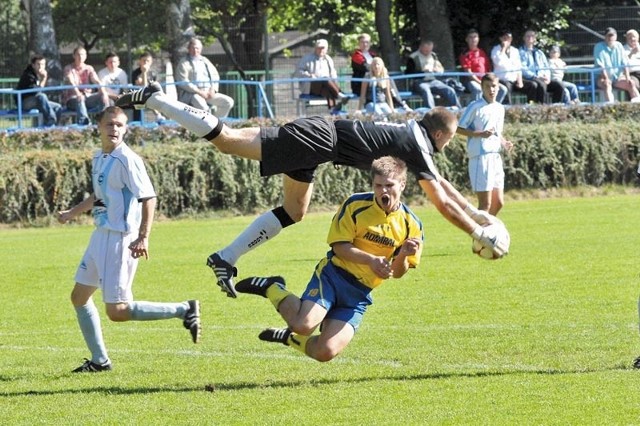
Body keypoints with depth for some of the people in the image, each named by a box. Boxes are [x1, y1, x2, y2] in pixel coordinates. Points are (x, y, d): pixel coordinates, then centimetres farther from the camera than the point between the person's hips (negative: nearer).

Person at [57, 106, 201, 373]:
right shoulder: (100, 158, 12)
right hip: (101, 236, 10)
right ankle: (99, 360, 22)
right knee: (79, 297, 14)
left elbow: (148, 198, -20)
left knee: (117, 311, -12)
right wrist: (71, 214, 33)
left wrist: (143, 237, -26)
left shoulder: (127, 160, -15)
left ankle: (184, 310, -5)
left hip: (120, 240, -10)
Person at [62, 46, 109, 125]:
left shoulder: (89, 69, 14)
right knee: (80, 99, -40)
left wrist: (103, 91, -24)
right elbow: (71, 83, -18)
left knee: (103, 96, -22)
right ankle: (83, 120, -63)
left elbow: (97, 81, -2)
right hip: (72, 98, -4)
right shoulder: (69, 69, 2)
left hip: (87, 96, 4)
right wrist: (78, 94, -39)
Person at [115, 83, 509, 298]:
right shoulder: (417, 145, -8)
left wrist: (476, 212, 32)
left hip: (318, 135, 9)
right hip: (319, 139, -9)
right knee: (226, 140, -11)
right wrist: (480, 234, -2)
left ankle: (227, 260, 13)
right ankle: (155, 99, -11)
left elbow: (441, 183, 32)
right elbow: (442, 203, -10)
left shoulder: (413, 137, 18)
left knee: (293, 213, 14)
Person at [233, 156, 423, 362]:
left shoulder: (411, 224, -2)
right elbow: (339, 246, -10)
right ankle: (273, 289, 3)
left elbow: (397, 273, 1)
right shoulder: (355, 205, -9)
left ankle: (288, 337, 22)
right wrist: (370, 259, -25)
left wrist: (403, 255, -22)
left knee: (325, 352, -13)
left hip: (359, 294, 3)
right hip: (333, 275, -3)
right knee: (304, 324, -28)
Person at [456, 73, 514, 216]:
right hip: (480, 157, -8)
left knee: (498, 203, 10)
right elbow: (459, 128, -8)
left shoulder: (500, 108, 14)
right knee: (485, 204, -9)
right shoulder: (475, 107, -7)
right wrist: (480, 134, -19)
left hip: (496, 157, 8)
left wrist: (504, 143, 5)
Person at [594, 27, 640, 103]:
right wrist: (606, 77, -24)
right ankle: (610, 103, -57)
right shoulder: (599, 47, -2)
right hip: (604, 77, -4)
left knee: (631, 83, -19)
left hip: (618, 77, 4)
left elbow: (625, 63, 6)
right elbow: (600, 65, -11)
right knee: (607, 84, -36)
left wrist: (627, 76, -8)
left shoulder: (619, 46, 10)